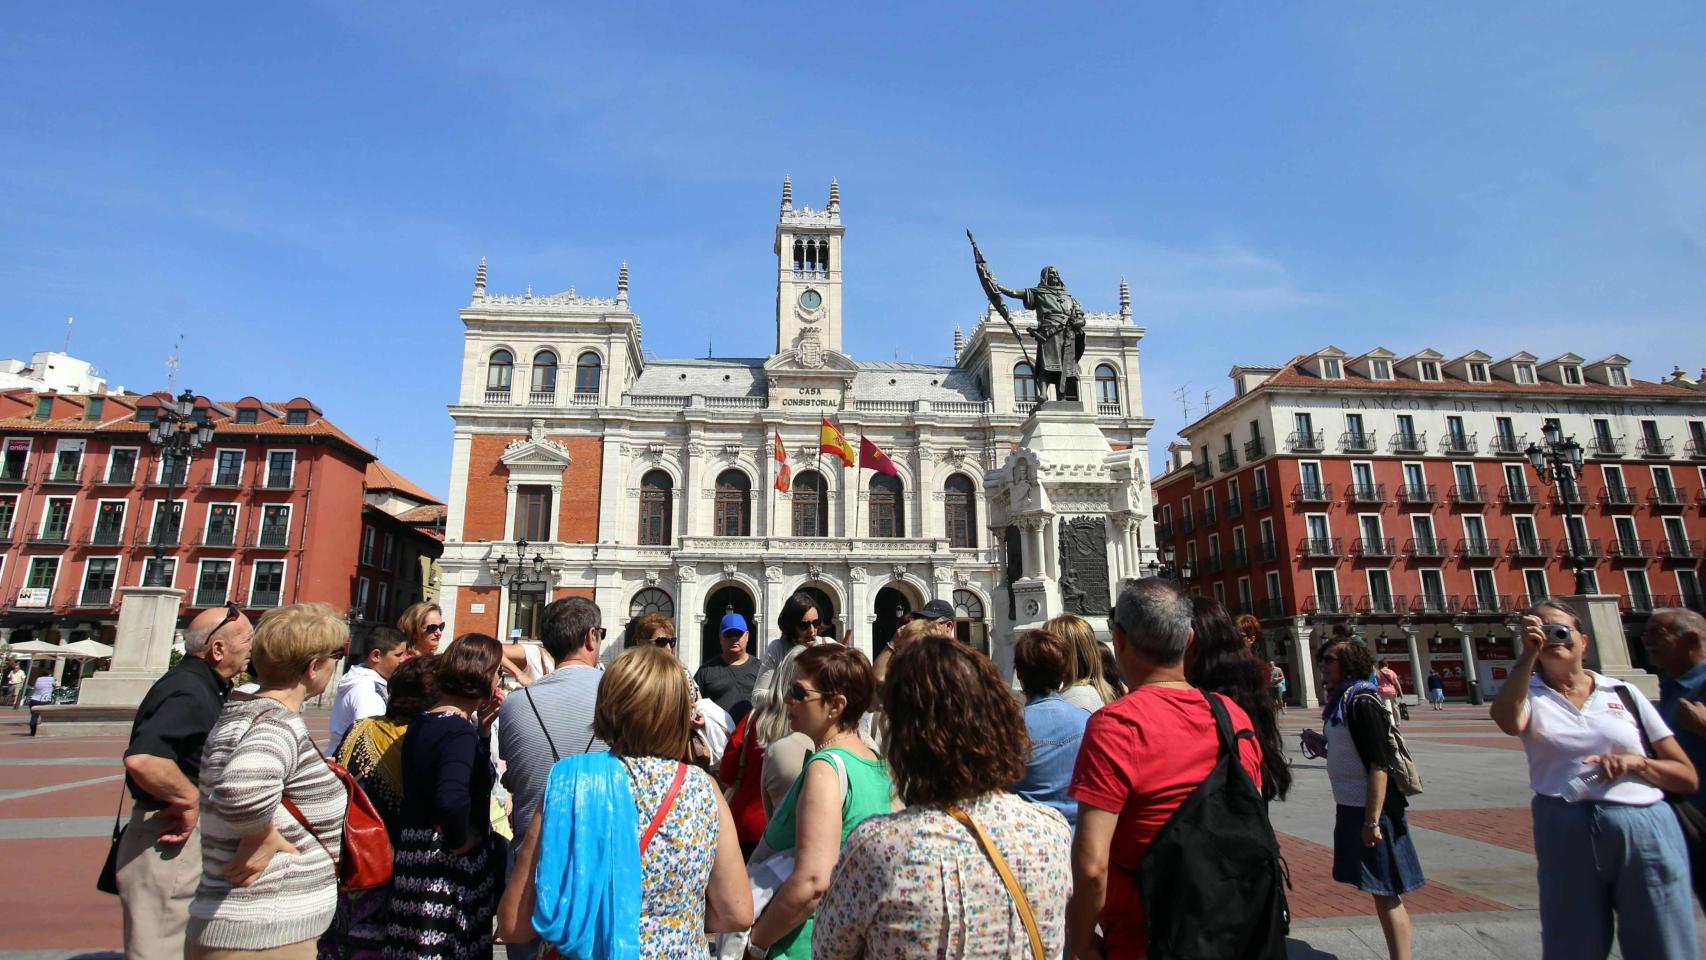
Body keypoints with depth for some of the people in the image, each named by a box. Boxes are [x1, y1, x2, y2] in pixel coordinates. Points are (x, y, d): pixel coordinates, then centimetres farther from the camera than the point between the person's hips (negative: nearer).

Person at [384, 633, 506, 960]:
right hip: (444, 872, -9)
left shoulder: (422, 723, 7)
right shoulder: (459, 730, -22)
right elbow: (452, 799, -39)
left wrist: (482, 727, 7)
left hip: (415, 857, 9)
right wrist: (460, 842, -20)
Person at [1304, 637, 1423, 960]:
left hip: (1371, 809, -9)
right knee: (1381, 892, 16)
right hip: (1351, 806, 9)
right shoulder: (1342, 700, 11)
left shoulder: (1362, 702, -17)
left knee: (1385, 892, -1)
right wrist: (1322, 747, 4)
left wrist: (1372, 821, -22)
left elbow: (1380, 764, -22)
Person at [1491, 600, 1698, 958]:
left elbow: (1688, 778, 9)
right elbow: (1508, 722, -23)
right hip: (1564, 831, -1)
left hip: (1645, 829, 1)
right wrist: (1527, 655, -23)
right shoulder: (1530, 694, 4)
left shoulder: (1623, 693, 9)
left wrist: (1637, 762, -10)